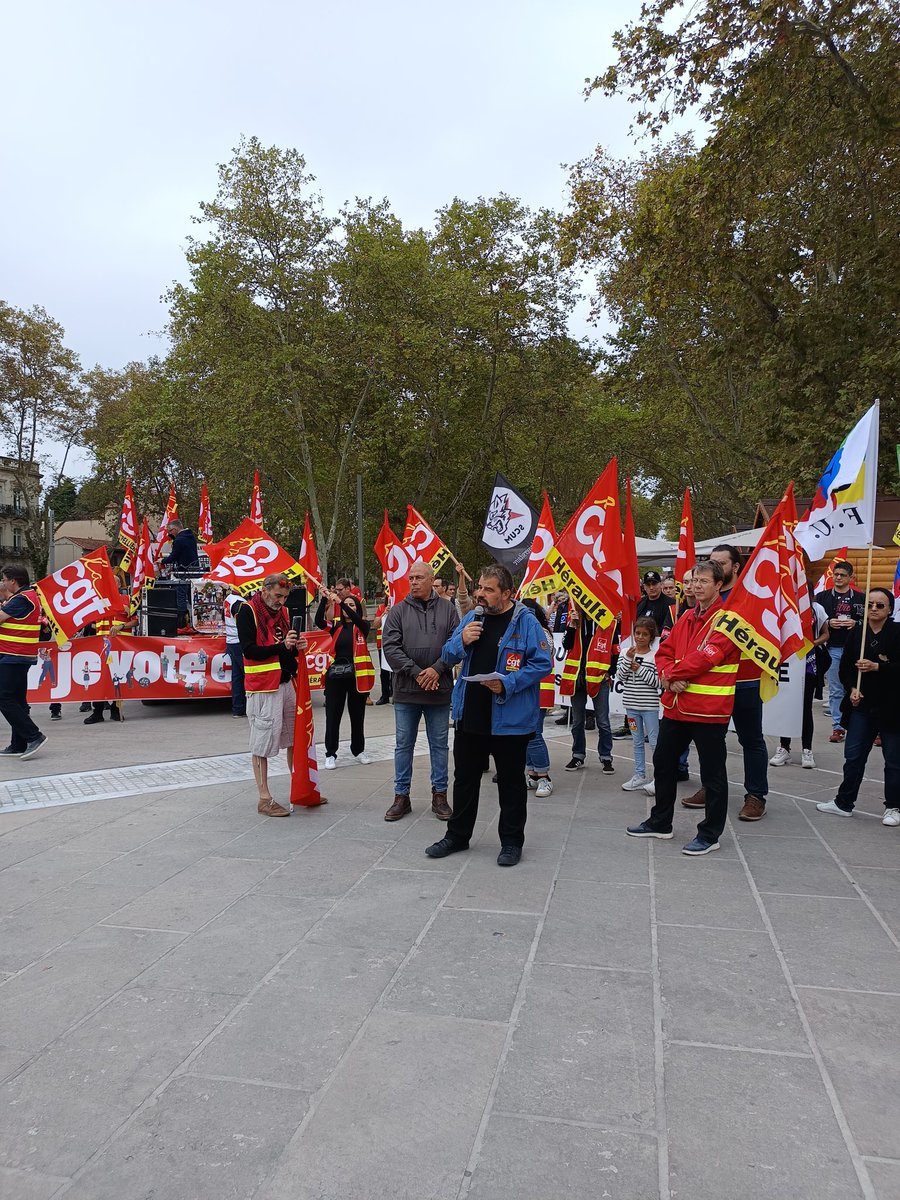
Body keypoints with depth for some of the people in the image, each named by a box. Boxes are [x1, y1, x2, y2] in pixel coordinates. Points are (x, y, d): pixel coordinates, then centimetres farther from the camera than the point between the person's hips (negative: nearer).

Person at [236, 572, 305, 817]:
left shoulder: (283, 611, 13)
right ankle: (264, 799, 6)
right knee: (262, 744, -1)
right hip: (262, 687, -7)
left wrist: (297, 646, -2)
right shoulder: (248, 611, -8)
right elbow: (249, 650, -16)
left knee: (294, 739, 13)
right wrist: (281, 646, -23)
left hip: (287, 682, 8)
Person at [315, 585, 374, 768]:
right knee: (333, 716, 3)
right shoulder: (336, 626, 6)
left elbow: (356, 619, -21)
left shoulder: (362, 626, 2)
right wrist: (324, 599, -24)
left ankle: (358, 750, 26)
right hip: (336, 675, 1)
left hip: (357, 676, -1)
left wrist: (339, 601, -30)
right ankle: (330, 754, 12)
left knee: (357, 715, 11)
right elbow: (319, 621, -11)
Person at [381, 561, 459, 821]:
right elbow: (390, 646, -6)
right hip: (406, 691, 0)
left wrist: (437, 669, -15)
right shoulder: (398, 611, 1)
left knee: (440, 744, 10)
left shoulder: (447, 610, 3)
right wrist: (416, 672, -14)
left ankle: (439, 795, 22)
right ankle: (401, 796, 20)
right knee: (403, 744, 9)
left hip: (439, 690, 0)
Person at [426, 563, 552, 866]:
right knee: (464, 778, 17)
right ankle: (457, 835, 32)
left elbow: (543, 663, -12)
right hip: (469, 716, 6)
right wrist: (462, 641, -10)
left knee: (511, 782, 9)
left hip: (510, 719, -5)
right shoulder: (472, 618, 8)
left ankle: (511, 842, 24)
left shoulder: (526, 621, -9)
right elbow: (448, 656, 12)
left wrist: (507, 684, -21)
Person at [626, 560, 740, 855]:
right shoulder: (687, 617, 13)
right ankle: (660, 822, 32)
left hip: (709, 709, -8)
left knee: (712, 773, 4)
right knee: (663, 762, 17)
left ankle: (710, 834, 18)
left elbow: (706, 656, -22)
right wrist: (669, 680, -9)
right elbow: (664, 651, 11)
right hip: (676, 706, 8)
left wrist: (670, 674, -11)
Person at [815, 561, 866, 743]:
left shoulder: (860, 598, 7)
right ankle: (837, 726, 10)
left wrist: (856, 623, -11)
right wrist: (828, 623, -11)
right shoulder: (822, 597, 7)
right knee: (835, 690, 4)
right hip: (832, 648, 0)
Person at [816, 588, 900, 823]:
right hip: (861, 705, 4)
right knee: (853, 756, 10)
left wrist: (877, 667, -23)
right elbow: (845, 667, 8)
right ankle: (844, 803, 20)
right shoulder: (856, 634, 5)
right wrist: (851, 689, -6)